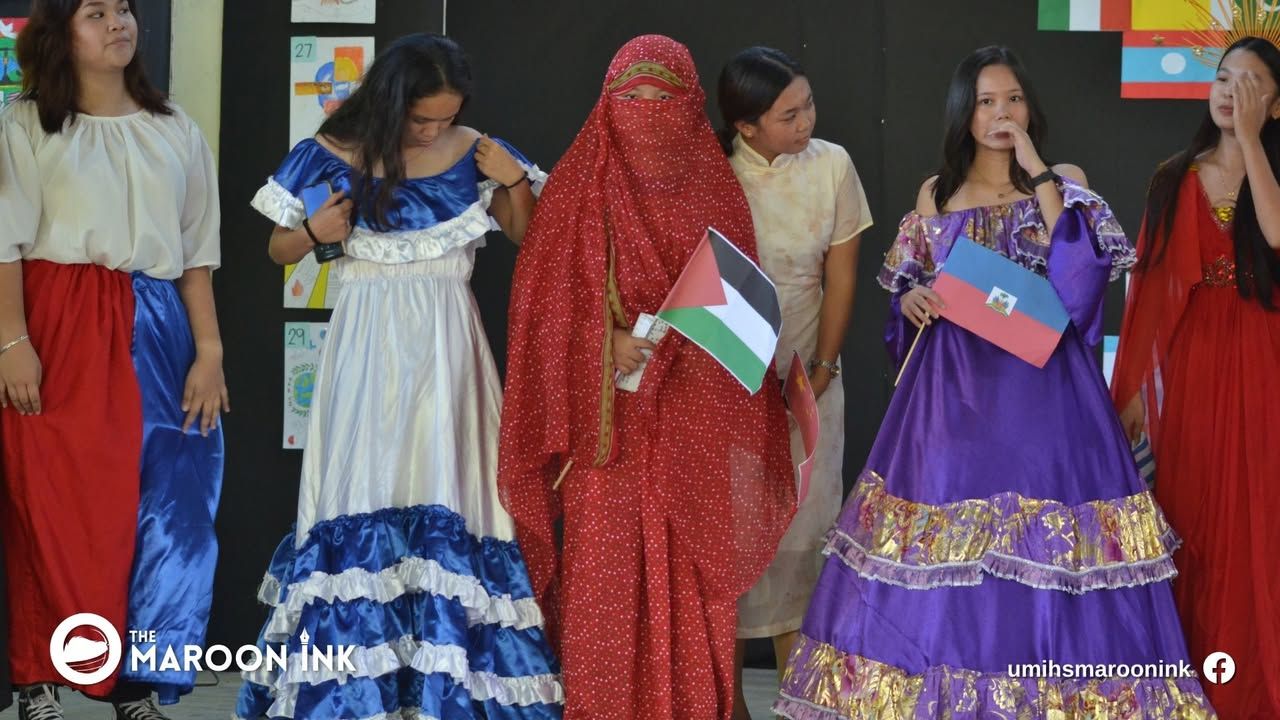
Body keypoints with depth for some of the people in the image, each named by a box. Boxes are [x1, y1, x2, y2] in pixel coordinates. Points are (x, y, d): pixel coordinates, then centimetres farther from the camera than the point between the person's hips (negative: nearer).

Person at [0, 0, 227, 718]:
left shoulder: (176, 131, 11)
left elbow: (197, 252, 10)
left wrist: (210, 349, 2)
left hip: (155, 335, 3)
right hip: (60, 334, -3)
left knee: (163, 507, 1)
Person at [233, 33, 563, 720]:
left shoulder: (476, 153, 2)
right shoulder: (331, 157, -2)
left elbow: (528, 240, 12)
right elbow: (279, 250, 9)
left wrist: (515, 183, -5)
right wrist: (315, 232, -12)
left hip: (445, 345, 1)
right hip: (367, 346, -1)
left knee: (446, 503, -3)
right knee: (359, 504, -5)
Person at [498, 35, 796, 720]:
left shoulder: (714, 186, 10)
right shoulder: (581, 185, 4)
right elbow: (550, 295, 0)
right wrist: (610, 339, -17)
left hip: (693, 418, 2)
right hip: (610, 413, -2)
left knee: (692, 567, 1)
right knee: (607, 560, -5)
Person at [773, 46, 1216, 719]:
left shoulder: (1066, 182, 5)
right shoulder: (936, 193, 12)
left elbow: (1079, 277, -12)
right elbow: (906, 289, 17)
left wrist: (1039, 175, -12)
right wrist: (913, 301, -6)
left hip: (1042, 390, -2)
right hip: (953, 391, 2)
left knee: (1044, 540, -7)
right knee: (940, 542, 0)